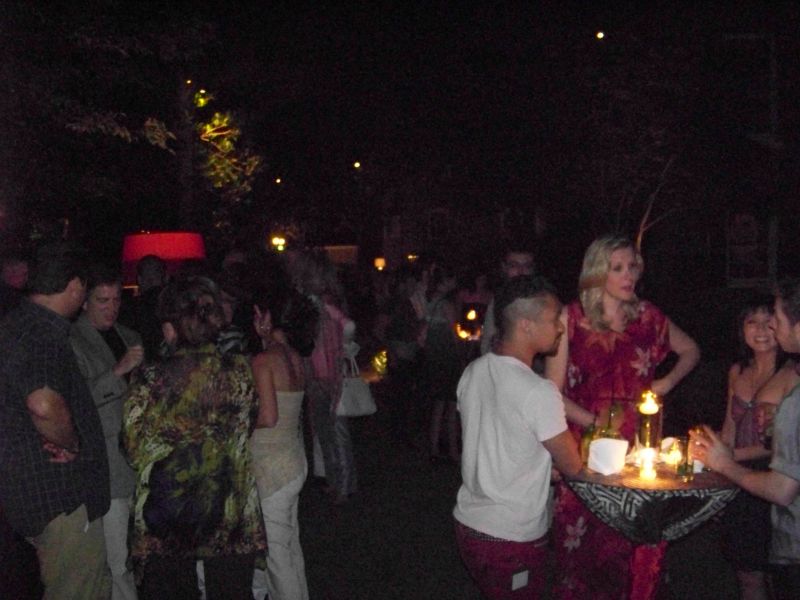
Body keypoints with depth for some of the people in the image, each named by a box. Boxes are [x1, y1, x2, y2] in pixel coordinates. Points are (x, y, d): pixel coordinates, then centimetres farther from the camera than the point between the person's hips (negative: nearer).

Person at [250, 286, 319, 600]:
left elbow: (268, 418, -23)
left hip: (272, 467, -8)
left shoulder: (264, 360, -18)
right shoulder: (294, 357, 5)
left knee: (276, 550, 6)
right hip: (294, 459, 8)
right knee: (289, 544, 21)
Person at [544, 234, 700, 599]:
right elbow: (554, 392, -5)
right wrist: (596, 423, -16)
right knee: (583, 547, 4)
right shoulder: (572, 318, -3)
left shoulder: (647, 316, 5)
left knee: (636, 547, 5)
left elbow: (690, 351, 23)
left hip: (638, 447, 2)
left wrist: (668, 382, 7)